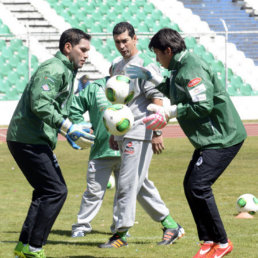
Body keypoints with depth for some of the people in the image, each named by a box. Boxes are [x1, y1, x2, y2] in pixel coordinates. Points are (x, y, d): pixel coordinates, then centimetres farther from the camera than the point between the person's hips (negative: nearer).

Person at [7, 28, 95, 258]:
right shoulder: (53, 69, -14)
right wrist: (70, 129, -26)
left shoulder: (67, 72, 19)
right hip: (29, 141, -11)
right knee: (55, 191, -11)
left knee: (46, 192, 16)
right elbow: (40, 105, -26)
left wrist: (69, 132, 12)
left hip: (37, 141, 11)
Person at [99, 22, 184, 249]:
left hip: (140, 133, -9)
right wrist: (113, 132, 21)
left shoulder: (145, 64, -9)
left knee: (128, 183, -9)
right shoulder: (116, 66, 16)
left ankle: (121, 233, -4)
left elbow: (156, 99, -15)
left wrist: (157, 133, -21)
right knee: (141, 183, 12)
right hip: (124, 134, 9)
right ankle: (170, 225, 19)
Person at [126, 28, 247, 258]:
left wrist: (168, 113, -19)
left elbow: (203, 106, -26)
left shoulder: (192, 69, -19)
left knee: (198, 186, -15)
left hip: (222, 138, -11)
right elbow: (174, 93, 30)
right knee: (191, 186, 11)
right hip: (210, 138, 11)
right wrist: (148, 76, 25)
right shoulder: (181, 68, 14)